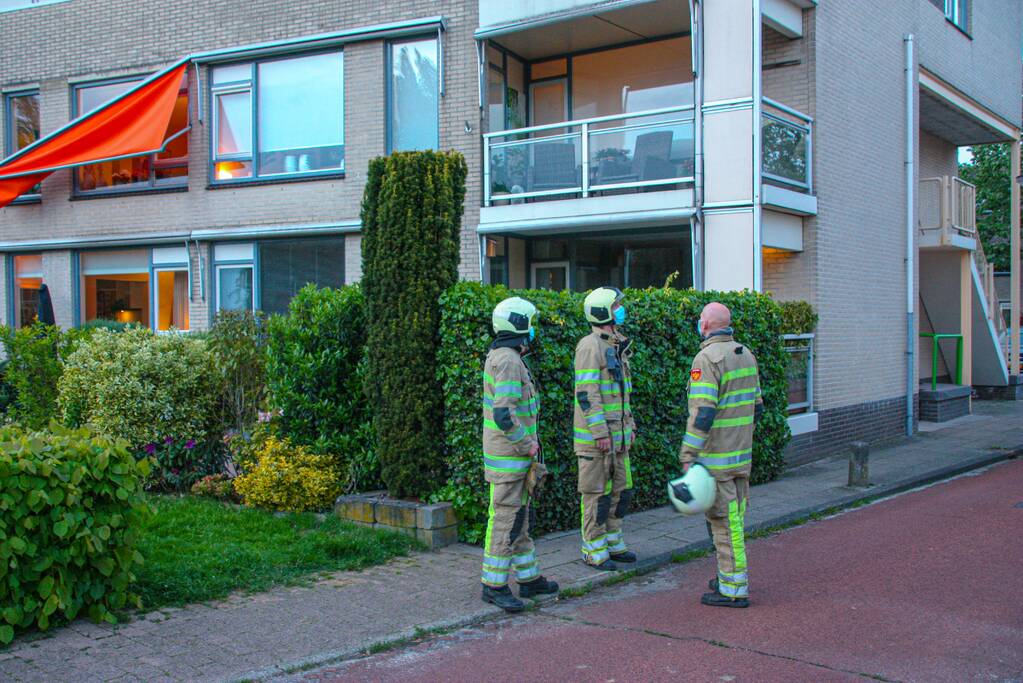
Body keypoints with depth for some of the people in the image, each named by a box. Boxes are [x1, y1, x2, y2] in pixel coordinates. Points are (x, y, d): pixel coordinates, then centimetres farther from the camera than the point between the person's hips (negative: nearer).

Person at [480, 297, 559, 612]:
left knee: (520, 518, 16)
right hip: (508, 458, -10)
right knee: (506, 519, -4)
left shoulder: (501, 357, 15)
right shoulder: (509, 361, -19)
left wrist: (527, 441, 18)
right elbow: (504, 414, -27)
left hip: (516, 457, 10)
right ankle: (494, 585, 3)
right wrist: (527, 443, -16)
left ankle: (529, 578, 25)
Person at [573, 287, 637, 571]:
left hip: (617, 435, 9)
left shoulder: (615, 346, 15)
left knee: (620, 490, 13)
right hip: (596, 435, -9)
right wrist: (600, 433, -22)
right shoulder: (590, 346, -15)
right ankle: (594, 550, 9)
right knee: (598, 493, -1)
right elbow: (586, 393, -20)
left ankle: (613, 543, 25)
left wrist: (630, 426, 20)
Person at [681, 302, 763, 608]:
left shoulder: (707, 359, -16)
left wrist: (688, 455, -21)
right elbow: (756, 405, 17)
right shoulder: (746, 355, 11)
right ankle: (730, 577, 26)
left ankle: (734, 589, 2)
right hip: (742, 453, 9)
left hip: (715, 456, -9)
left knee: (723, 520, -3)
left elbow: (702, 413, -23)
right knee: (734, 516, 16)